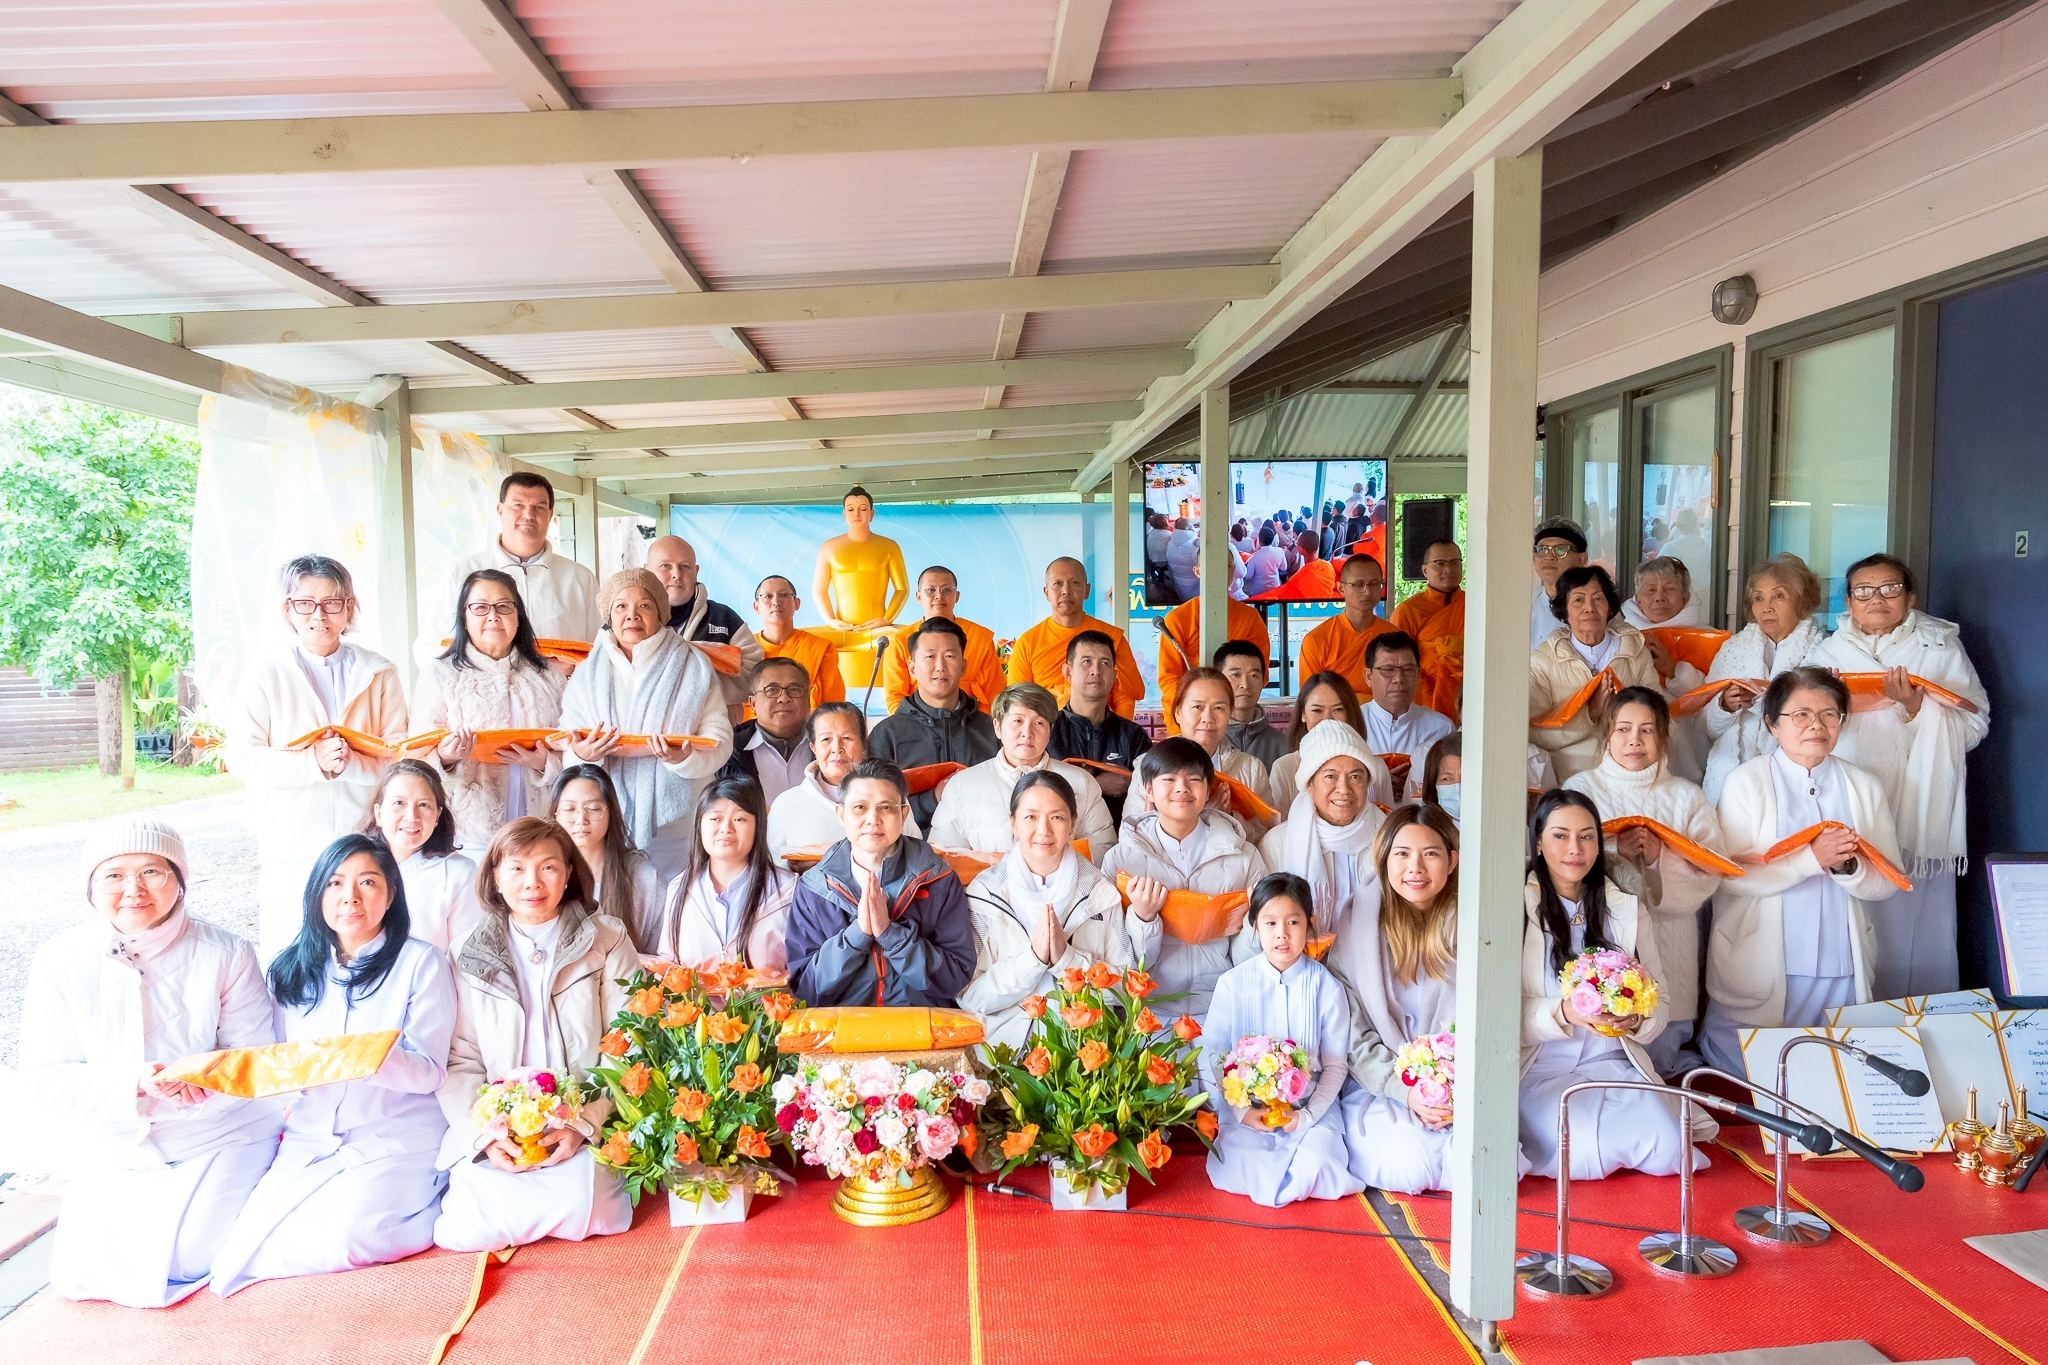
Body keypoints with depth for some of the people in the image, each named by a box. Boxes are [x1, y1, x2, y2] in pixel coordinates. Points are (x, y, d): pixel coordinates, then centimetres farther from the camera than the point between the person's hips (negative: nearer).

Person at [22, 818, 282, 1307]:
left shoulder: (226, 954, -12)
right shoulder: (61, 960, -7)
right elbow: (45, 1077, -9)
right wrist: (131, 1082, -27)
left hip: (217, 1140, -2)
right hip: (111, 1149, 3)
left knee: (182, 1266, -13)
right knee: (82, 1279, -3)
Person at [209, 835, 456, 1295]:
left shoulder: (421, 962, -2)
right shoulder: (293, 968, 11)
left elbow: (430, 1072, -9)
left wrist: (377, 1058, -29)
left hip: (395, 1142, -5)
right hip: (309, 1141, 5)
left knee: (331, 1239, -26)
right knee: (247, 1237, -18)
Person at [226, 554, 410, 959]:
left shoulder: (379, 674, 8)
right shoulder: (264, 677, 6)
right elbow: (243, 758, -4)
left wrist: (350, 762, -18)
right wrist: (313, 761, -19)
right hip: (289, 849, 0)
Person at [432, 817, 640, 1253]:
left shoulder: (607, 942, 4)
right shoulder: (472, 955, 10)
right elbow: (459, 1061, 5)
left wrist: (584, 1124, -13)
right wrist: (486, 1134, -11)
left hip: (585, 1133, -1)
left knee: (584, 1210, -27)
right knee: (472, 1227, -21)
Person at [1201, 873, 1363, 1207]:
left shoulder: (1327, 987, -4)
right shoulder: (1233, 983, -5)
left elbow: (1336, 1065, 0)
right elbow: (1211, 1056, -2)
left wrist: (1307, 1115, -13)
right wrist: (1242, 1110, -12)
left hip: (1311, 1107, 0)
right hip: (1246, 1107, 0)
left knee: (1318, 1162, -25)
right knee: (1237, 1168, -23)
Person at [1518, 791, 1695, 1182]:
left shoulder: (1626, 908, 11)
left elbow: (1660, 1002, 8)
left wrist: (1637, 1018, -15)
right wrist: (1562, 1013, -28)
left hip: (1612, 1063, 4)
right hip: (1541, 1069, -4)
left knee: (1667, 1148, -20)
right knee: (1584, 1155, -28)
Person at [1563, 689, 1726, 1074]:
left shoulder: (1686, 796, 10)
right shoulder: (1581, 788, 5)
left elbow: (1709, 874, -1)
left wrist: (1660, 858, -18)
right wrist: (1615, 853, -20)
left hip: (1667, 946, 1)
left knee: (1658, 1063, 0)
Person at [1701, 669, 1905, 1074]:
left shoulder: (1866, 788, 10)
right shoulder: (1745, 782, -3)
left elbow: (1889, 883, 3)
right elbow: (1731, 873, -14)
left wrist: (1847, 866, -18)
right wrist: (1811, 857, -23)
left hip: (1843, 971, 4)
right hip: (1759, 972, -3)